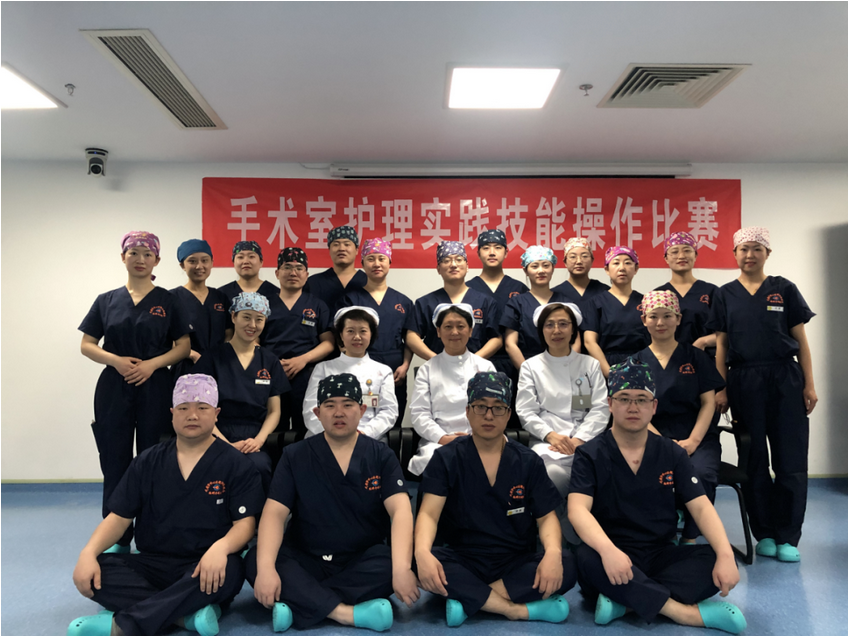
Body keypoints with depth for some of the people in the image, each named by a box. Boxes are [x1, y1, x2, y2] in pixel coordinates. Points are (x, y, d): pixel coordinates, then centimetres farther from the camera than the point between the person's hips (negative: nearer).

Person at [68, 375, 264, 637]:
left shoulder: (236, 464, -2)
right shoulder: (147, 462, 9)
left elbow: (245, 522, -9)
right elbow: (119, 517, 6)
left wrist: (220, 547, -32)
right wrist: (89, 552, -14)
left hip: (205, 570, -3)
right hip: (152, 565, 3)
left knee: (230, 571, -37)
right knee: (94, 573, -22)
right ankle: (188, 615, -25)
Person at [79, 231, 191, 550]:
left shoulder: (167, 300, 5)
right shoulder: (107, 301, 9)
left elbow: (183, 346, 2)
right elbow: (87, 345, 7)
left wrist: (152, 364, -13)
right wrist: (116, 360, -11)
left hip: (155, 389, -1)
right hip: (113, 389, 2)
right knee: (115, 462, 4)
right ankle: (117, 540, 16)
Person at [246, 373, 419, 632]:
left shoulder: (382, 456, -1)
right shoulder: (295, 456, 0)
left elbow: (400, 510, -14)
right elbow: (275, 513, -10)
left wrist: (402, 567, -31)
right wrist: (266, 567, -28)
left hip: (362, 561, 0)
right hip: (305, 561, 1)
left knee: (391, 565, -31)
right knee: (255, 560, -26)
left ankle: (301, 602, -23)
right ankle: (347, 613, -31)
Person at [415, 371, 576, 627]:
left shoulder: (528, 461, 3)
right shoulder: (446, 459, -1)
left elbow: (546, 517, 1)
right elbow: (429, 513, -11)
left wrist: (553, 552, -22)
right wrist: (422, 552, -33)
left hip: (517, 563, 2)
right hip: (463, 562, -1)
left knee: (567, 565, -27)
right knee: (426, 564, -32)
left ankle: (468, 599, -21)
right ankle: (524, 610, -24)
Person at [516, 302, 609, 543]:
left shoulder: (590, 364, 14)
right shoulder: (531, 366, 11)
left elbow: (600, 409, 5)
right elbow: (526, 412, 3)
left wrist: (578, 439, -11)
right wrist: (551, 435, -15)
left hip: (585, 440, 1)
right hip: (546, 443, -1)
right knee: (552, 475, -35)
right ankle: (571, 535, -8)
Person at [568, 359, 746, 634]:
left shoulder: (672, 453, 6)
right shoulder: (589, 455, -5)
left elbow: (701, 507, -2)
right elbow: (578, 510, -19)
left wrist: (726, 554, -21)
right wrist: (607, 549, -39)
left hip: (661, 555, 4)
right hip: (614, 558, -3)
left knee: (717, 559, -21)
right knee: (588, 558, -36)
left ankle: (626, 599, -25)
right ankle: (687, 612, -27)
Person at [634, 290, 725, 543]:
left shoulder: (695, 357, 11)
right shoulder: (636, 362, 10)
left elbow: (708, 401, 5)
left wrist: (692, 441, -10)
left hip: (699, 437, 1)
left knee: (701, 474, -31)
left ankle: (690, 538, -8)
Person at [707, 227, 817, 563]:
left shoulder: (784, 289, 6)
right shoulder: (725, 294, 7)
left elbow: (801, 339, 5)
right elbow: (721, 344, 5)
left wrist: (809, 384, -2)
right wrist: (720, 389, -1)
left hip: (785, 380, 0)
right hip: (744, 381, 0)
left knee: (791, 459, 0)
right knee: (754, 460, 6)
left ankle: (787, 538, 11)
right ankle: (764, 534, 18)